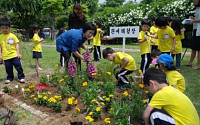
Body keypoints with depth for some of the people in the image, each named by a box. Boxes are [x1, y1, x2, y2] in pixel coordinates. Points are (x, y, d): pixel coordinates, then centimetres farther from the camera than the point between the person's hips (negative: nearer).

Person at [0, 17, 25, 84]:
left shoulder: (12, 36, -1)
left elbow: (16, 45, 1)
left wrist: (18, 53, -4)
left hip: (14, 55, -1)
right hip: (6, 56, 2)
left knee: (18, 66, 0)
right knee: (8, 68, 10)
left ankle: (21, 77, 13)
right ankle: (9, 78, 28)